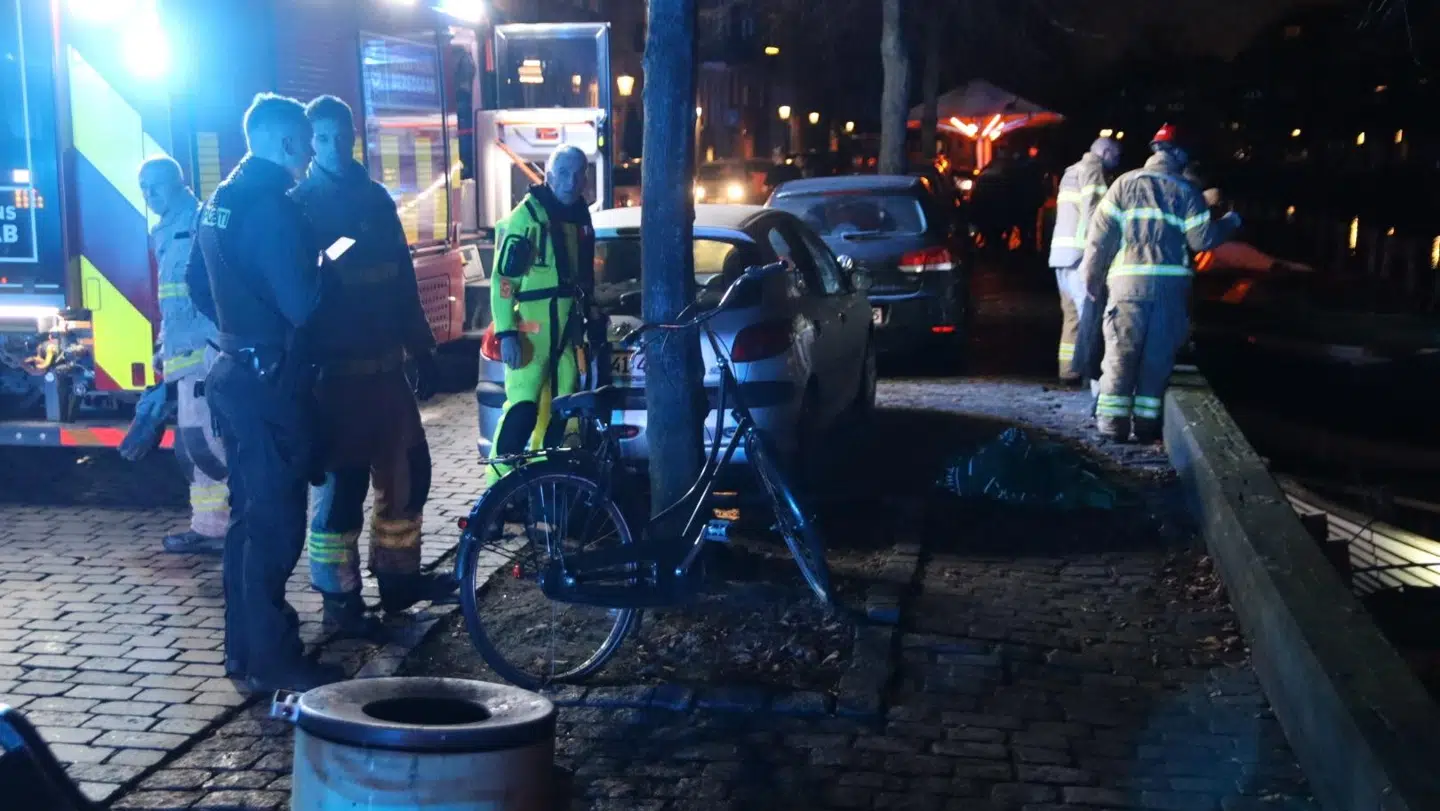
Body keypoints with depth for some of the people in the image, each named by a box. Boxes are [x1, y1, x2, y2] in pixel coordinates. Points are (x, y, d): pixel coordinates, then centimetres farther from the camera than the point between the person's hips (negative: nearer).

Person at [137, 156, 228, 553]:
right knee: (191, 444, 11)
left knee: (202, 438, -14)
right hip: (187, 352, 10)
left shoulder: (199, 223, -9)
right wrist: (165, 346, 25)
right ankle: (209, 528, 18)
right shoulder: (166, 232, 20)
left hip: (206, 348, -10)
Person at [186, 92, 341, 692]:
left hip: (233, 371, 10)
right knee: (276, 522, -3)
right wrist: (327, 266, -5)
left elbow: (200, 287, 19)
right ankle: (273, 660, 5)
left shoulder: (218, 202, 11)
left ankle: (243, 648, 25)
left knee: (249, 515, 16)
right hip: (270, 379, -10)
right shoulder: (273, 206, -18)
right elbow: (301, 304, -23)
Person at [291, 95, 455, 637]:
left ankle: (399, 577, 25)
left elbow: (404, 280, 15)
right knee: (343, 483, -2)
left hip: (385, 363, 6)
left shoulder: (376, 198, 12)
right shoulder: (299, 205, -4)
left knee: (408, 471, 11)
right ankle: (340, 600, 8)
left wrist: (422, 349, 13)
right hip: (335, 369, -6)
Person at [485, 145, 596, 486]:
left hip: (566, 329, 7)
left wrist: (592, 318, 23)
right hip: (531, 330, -7)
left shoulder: (580, 217, 14)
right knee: (522, 409, -13)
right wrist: (506, 333, -19)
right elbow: (503, 279, -13)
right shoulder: (526, 216, -9)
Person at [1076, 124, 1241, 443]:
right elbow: (1202, 239, 1)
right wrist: (1229, 223, 20)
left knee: (1121, 354, 2)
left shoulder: (1126, 183, 5)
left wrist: (1092, 278, 8)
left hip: (1129, 281, 0)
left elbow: (1101, 233, 1)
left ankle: (1113, 422, 1)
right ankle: (1146, 422, 8)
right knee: (1158, 356, 7)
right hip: (1171, 284, 0)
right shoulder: (1186, 191, 5)